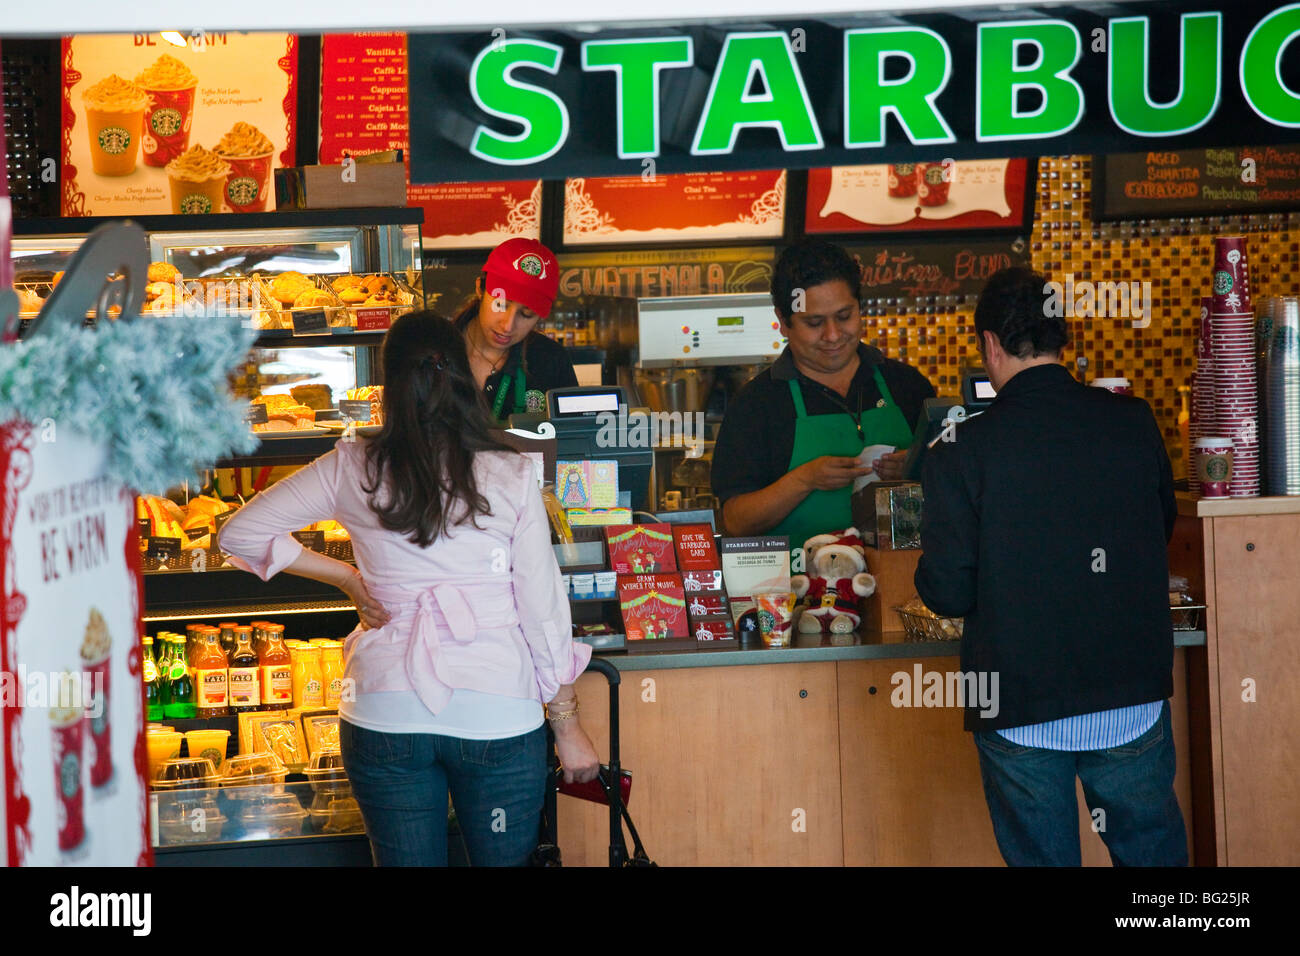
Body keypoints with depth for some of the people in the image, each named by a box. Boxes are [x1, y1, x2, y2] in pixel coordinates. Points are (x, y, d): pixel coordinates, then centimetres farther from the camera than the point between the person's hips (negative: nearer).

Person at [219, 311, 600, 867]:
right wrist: (567, 727, 7)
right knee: (504, 859, 14)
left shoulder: (352, 471, -3)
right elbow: (544, 612, -3)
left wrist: (346, 578, 10)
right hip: (498, 711, -1)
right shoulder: (511, 477, -6)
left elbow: (240, 534, 4)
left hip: (386, 712, 1)